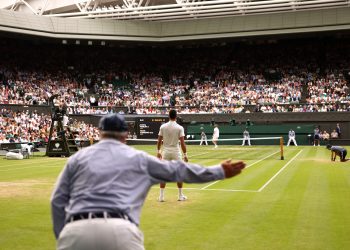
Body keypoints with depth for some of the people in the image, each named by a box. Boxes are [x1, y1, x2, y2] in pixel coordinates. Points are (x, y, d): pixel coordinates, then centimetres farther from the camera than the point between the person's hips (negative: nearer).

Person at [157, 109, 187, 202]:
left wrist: (158, 151, 14)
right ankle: (180, 196, 16)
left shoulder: (163, 127, -2)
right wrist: (185, 154, -5)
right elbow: (182, 143, -12)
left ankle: (161, 196, 8)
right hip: (176, 152, -2)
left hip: (166, 152, 2)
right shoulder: (179, 128, -9)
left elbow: (159, 141, 1)